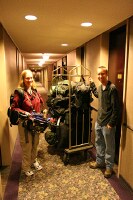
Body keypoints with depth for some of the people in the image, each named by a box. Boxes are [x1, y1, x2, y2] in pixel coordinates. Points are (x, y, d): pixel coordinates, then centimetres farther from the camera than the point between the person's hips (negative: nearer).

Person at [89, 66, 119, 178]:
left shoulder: (112, 88, -19)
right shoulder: (100, 87, 5)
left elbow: (116, 108, -19)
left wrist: (111, 123, -19)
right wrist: (92, 84, 27)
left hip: (108, 124, -8)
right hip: (99, 122, 8)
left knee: (109, 147, 10)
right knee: (99, 143, 22)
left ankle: (109, 167, 28)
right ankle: (100, 162, 41)